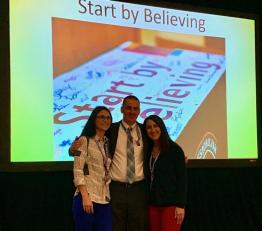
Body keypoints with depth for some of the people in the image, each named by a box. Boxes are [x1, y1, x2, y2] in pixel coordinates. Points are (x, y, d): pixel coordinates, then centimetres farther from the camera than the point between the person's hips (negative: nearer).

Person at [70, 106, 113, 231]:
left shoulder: (108, 143, 17)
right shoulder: (84, 140, -1)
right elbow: (78, 171, -9)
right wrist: (85, 197, -17)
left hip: (105, 200, 6)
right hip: (86, 198, -5)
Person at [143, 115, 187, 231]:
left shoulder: (174, 149, -5)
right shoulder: (148, 150, 10)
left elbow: (182, 178, -8)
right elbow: (148, 177, 11)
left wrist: (181, 205, -13)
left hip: (171, 204, -5)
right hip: (153, 204, 5)